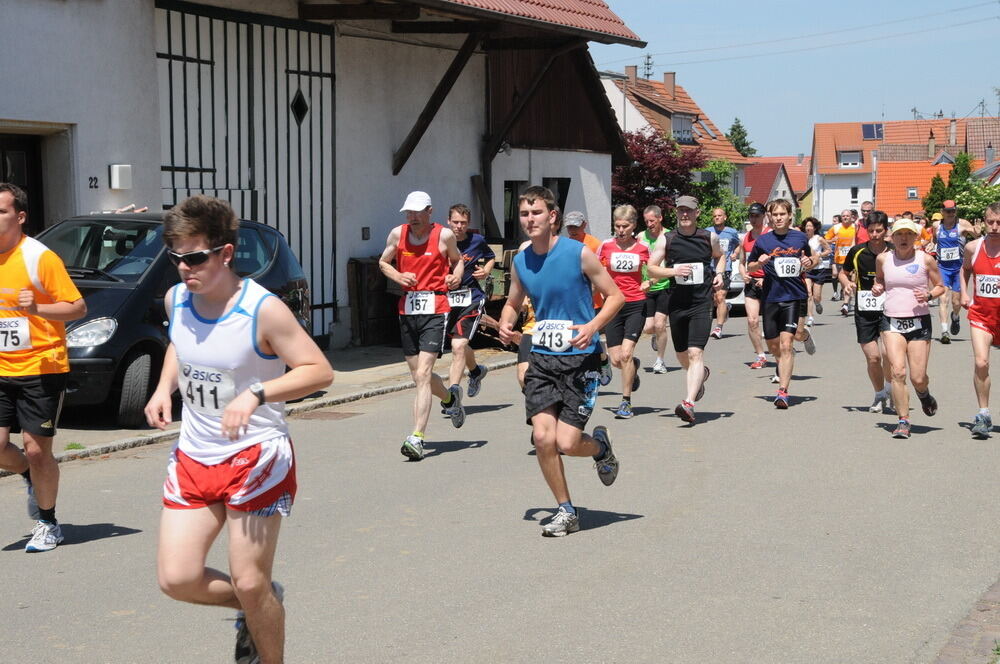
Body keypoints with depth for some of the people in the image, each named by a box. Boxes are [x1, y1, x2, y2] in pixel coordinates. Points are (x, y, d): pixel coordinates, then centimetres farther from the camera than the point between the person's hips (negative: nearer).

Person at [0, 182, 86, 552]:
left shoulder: (39, 257, -11)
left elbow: (78, 307, -11)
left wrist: (36, 308, -25)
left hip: (40, 369, -5)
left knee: (36, 449, -2)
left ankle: (47, 523, 17)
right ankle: (33, 478, 29)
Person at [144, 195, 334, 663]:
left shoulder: (263, 310, -19)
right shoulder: (176, 300, 0)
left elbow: (320, 371, -18)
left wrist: (256, 394, -32)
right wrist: (164, 387, 5)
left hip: (256, 456, -6)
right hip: (193, 456, 6)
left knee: (249, 583, -6)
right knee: (176, 579, 0)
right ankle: (254, 608, 29)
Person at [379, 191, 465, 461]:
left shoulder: (444, 235, -1)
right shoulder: (397, 234, 6)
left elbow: (457, 259, 16)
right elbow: (383, 262, 18)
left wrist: (456, 276, -5)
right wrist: (398, 276, -3)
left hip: (435, 309, -4)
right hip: (407, 309, 5)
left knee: (422, 374, -15)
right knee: (419, 375, 13)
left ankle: (417, 438, -17)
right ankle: (450, 398, 46)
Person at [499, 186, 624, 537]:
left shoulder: (578, 253, -10)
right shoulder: (520, 262, 4)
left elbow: (615, 296, -4)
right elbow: (513, 303, 21)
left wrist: (592, 326, -21)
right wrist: (505, 323, -2)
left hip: (579, 357, -4)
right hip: (542, 357, 4)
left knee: (566, 443, -10)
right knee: (542, 437, -9)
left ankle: (600, 446, 28)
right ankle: (566, 511, 11)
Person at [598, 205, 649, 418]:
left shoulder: (642, 249, 0)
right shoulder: (606, 246, 1)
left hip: (636, 305, -2)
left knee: (626, 354, -15)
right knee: (616, 360, 0)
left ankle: (626, 401, -1)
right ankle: (633, 366, 38)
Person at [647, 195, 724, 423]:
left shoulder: (709, 238, 3)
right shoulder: (667, 240, 0)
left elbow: (719, 256, 24)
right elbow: (651, 268, -1)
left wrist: (719, 274, 5)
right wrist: (674, 271, -17)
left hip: (702, 303, -2)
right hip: (677, 303, 2)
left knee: (695, 353, -16)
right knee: (682, 354, 16)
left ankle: (688, 403, -23)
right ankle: (701, 375, 50)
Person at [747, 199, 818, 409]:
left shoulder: (800, 238, 3)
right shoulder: (762, 241, 2)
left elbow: (811, 259, 20)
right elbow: (750, 266, 13)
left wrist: (810, 262, -3)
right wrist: (759, 263, -8)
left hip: (795, 296, -2)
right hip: (771, 297, 2)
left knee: (786, 344, -13)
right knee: (773, 346, 11)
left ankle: (782, 391, -12)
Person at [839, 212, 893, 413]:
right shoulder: (857, 252, 1)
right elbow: (843, 273, 15)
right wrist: (847, 284, -7)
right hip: (864, 311, 1)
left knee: (887, 353, -18)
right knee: (872, 357, -1)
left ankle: (890, 388, 11)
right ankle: (879, 396, 22)